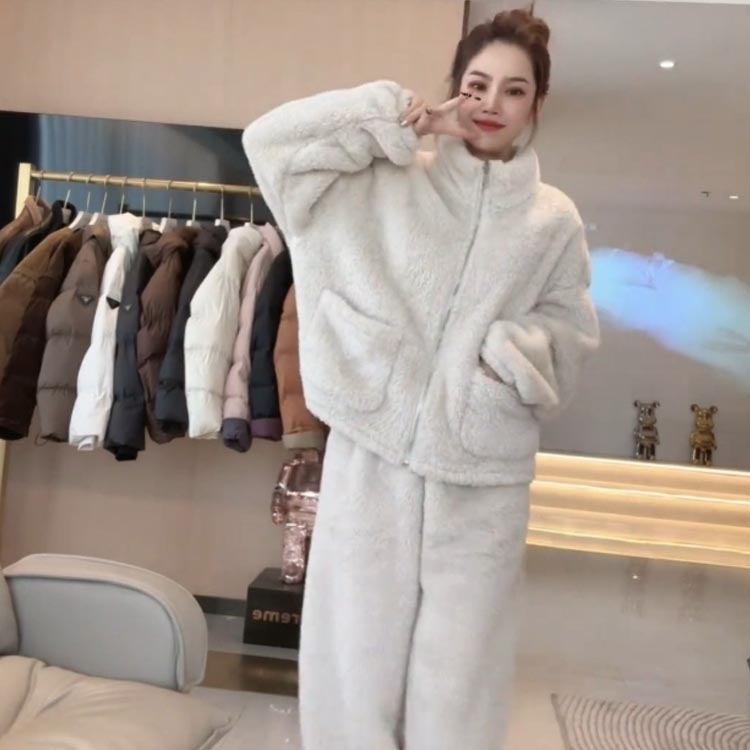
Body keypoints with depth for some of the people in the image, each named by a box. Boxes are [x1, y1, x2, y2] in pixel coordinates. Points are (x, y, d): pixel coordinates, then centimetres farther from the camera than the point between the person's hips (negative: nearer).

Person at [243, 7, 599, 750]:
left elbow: (569, 334, 10)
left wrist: (517, 354, -11)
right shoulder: (388, 183, 3)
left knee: (460, 677, 12)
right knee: (357, 659, 10)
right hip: (372, 463, -1)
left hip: (482, 483, 1)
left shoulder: (555, 221, 7)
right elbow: (270, 140, -1)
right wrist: (397, 116, -4)